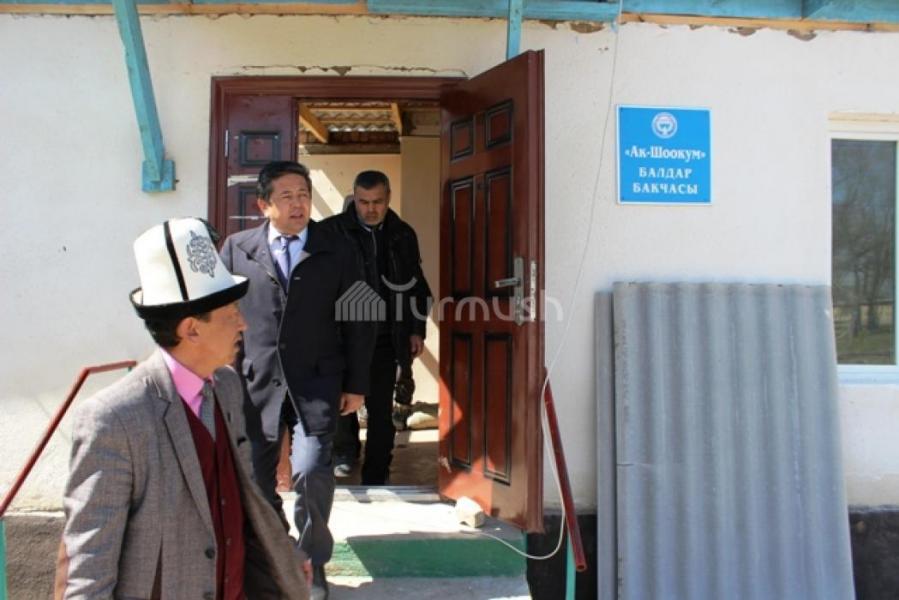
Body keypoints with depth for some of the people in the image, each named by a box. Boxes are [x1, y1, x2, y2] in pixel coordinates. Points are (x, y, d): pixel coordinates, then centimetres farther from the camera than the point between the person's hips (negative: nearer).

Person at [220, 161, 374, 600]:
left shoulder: (336, 252, 2)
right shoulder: (237, 248, 3)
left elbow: (357, 323, 5)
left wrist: (355, 384, 3)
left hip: (316, 385, -1)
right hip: (254, 383, 2)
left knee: (311, 473, -12)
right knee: (254, 481, 10)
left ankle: (311, 565, 13)